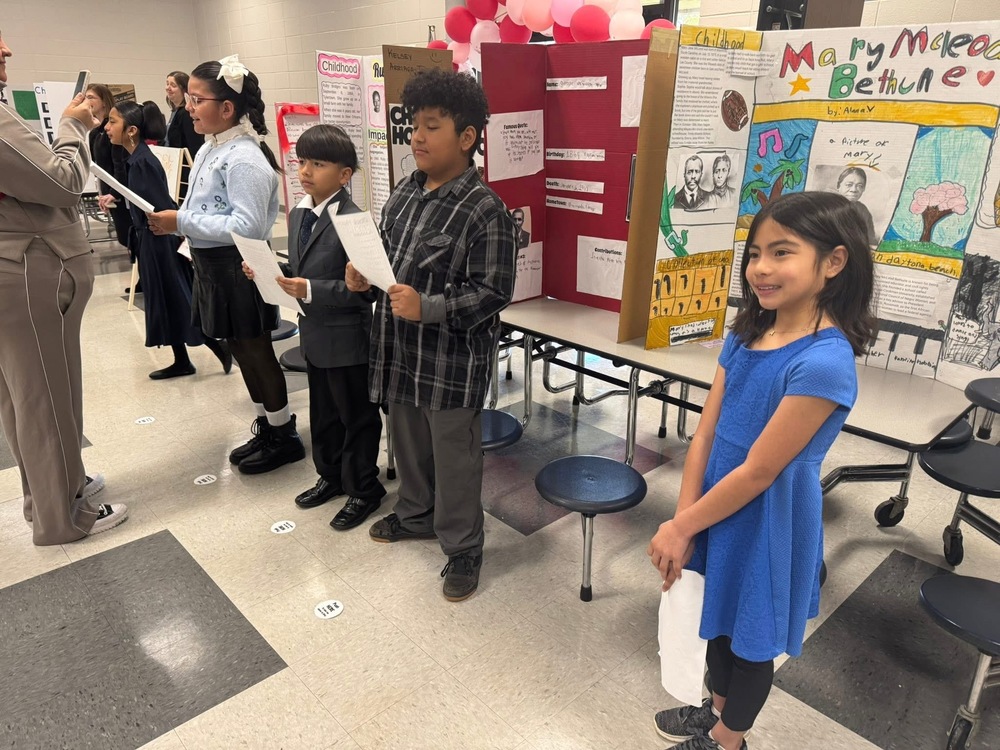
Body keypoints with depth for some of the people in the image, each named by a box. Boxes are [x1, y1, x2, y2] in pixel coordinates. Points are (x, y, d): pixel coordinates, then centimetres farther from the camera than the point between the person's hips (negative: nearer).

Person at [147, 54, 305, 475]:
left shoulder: (244, 158, -19)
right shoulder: (210, 148, 10)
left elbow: (248, 226, -25)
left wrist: (183, 222, -23)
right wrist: (176, 223, 3)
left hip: (240, 270, -9)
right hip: (215, 266, 9)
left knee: (255, 352, 3)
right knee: (242, 351, 16)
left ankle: (284, 437, 19)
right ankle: (266, 428, 32)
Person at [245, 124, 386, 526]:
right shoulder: (298, 215, 7)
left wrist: (310, 290, -29)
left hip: (347, 339, -8)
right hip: (314, 334, 9)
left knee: (357, 417, 8)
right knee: (323, 413, 22)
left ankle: (364, 490, 25)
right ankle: (331, 475, 42)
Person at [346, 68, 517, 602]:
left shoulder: (484, 210, -17)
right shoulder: (405, 192, 6)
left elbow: (493, 293, -19)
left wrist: (428, 308, -28)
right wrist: (363, 277, -2)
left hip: (453, 361, -7)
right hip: (399, 352, 8)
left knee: (454, 456, 7)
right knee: (407, 442, 24)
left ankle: (462, 548, 28)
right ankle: (416, 514, 49)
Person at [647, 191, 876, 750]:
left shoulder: (823, 362, -27)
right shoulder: (746, 337, -3)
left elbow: (758, 472, -24)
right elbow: (706, 436, -4)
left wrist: (680, 527, -14)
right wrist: (683, 524, -9)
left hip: (767, 526, -7)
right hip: (719, 510, 7)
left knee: (752, 641, 18)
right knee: (721, 622, 27)